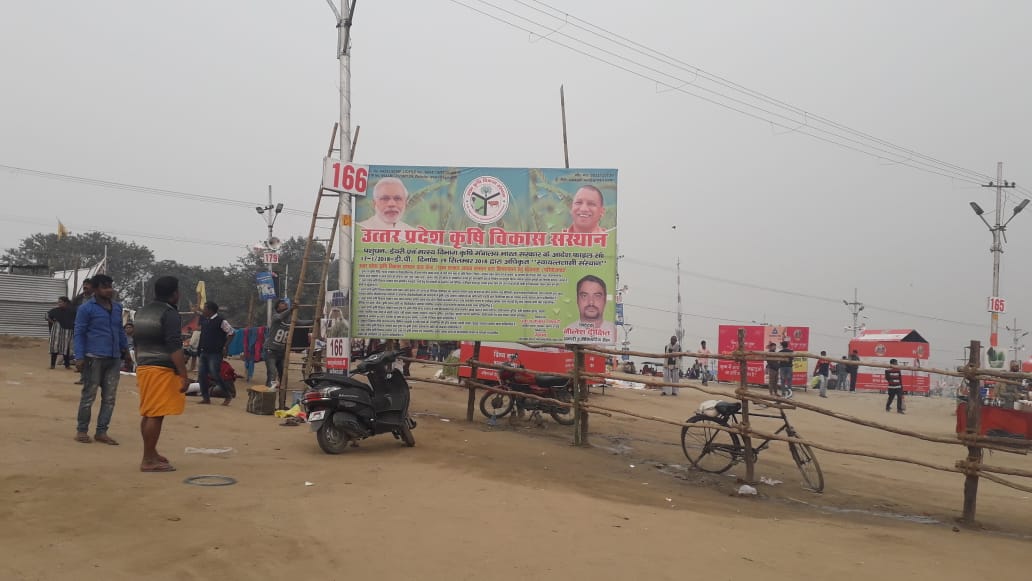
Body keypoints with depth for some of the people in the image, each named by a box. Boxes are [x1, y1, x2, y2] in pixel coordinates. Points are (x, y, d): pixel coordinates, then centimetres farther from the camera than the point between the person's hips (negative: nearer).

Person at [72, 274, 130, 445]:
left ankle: (101, 431, 13)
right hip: (94, 357, -6)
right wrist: (79, 357, -13)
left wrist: (125, 348, 21)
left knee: (110, 397, 5)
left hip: (114, 359, 6)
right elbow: (79, 333, -6)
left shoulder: (117, 307, 13)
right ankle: (82, 430, 13)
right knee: (88, 395, 2)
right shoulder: (86, 308, -4)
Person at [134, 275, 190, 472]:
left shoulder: (142, 312, 16)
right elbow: (175, 348, -19)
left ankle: (151, 453, 27)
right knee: (155, 415, -7)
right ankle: (148, 460, -5)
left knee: (148, 413, 16)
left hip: (143, 368, 9)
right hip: (161, 370, -9)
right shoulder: (169, 314, -12)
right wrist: (184, 375, -20)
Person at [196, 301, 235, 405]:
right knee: (202, 375, 5)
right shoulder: (204, 319, 9)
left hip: (215, 353, -7)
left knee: (215, 375, -10)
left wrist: (225, 346, -9)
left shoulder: (221, 320, -12)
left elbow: (231, 332, -11)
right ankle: (206, 397, 15)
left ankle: (229, 395, 6)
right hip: (204, 352, 7)